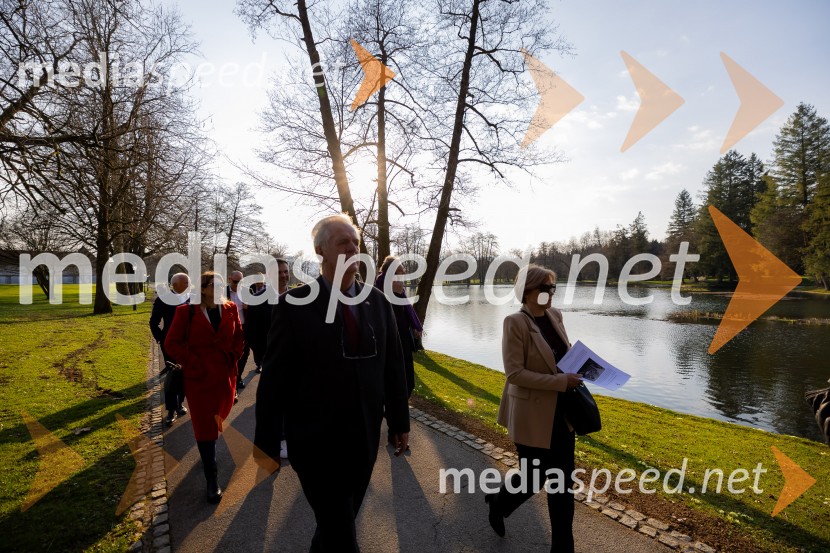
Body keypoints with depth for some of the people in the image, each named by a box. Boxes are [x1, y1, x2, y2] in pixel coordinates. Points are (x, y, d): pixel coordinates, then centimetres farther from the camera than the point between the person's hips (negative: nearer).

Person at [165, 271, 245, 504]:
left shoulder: (230, 309, 2)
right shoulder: (187, 311, -7)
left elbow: (239, 337, 12)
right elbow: (172, 342, -5)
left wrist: (233, 358, 0)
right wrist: (192, 363, -12)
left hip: (225, 375, 4)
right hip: (199, 377, -3)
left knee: (218, 418, 18)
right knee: (204, 426, 1)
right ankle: (212, 480, 9)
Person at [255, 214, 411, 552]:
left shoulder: (378, 301, 0)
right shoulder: (294, 305, -11)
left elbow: (393, 365, 4)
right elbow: (274, 377, -8)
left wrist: (400, 422, 8)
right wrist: (266, 441, -4)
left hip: (365, 438, 4)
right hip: (315, 442, -4)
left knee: (340, 521, 22)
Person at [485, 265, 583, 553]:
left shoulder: (555, 316, 2)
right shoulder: (515, 323, -19)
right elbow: (514, 373, -22)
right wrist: (561, 381, -24)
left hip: (561, 412, 6)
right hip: (532, 416, -6)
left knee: (563, 480, 13)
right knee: (534, 477, 11)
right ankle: (498, 501, 43)